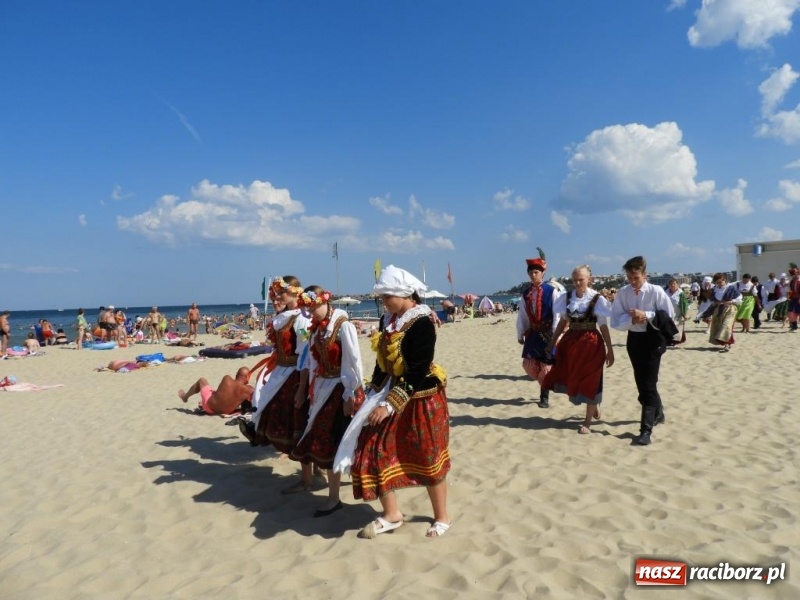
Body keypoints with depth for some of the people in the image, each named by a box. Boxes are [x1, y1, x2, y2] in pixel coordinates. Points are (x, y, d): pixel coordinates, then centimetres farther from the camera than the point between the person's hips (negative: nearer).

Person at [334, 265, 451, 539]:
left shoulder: (422, 324, -20)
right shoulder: (388, 320, 5)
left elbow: (418, 372, -25)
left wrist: (390, 405, -27)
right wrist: (374, 395, 12)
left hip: (420, 400, -8)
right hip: (388, 395, 8)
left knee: (427, 460, 6)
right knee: (375, 453, 6)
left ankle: (442, 518, 27)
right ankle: (391, 515, 23)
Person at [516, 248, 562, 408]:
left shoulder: (552, 291, -10)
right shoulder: (526, 294, 6)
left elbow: (557, 314, -11)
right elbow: (522, 315, 10)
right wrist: (520, 334, 11)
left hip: (548, 333, -5)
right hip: (532, 333, 5)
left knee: (546, 366, 1)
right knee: (529, 365, 3)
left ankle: (544, 396, 18)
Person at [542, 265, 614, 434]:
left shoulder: (597, 299, -6)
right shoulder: (566, 298, 3)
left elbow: (604, 327, -3)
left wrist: (610, 350, -3)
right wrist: (552, 343, 10)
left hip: (591, 344, -4)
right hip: (570, 342, 4)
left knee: (589, 381, 3)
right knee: (571, 379, 5)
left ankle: (587, 422, 19)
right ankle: (595, 405, 33)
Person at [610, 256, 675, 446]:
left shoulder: (656, 291, -13)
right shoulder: (623, 293, -4)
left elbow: (669, 315, -11)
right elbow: (615, 321, -5)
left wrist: (646, 315, -22)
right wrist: (632, 318, -22)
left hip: (653, 339, -5)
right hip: (634, 339, 5)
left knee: (648, 382, -8)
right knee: (641, 381, 18)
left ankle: (646, 429, -3)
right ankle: (657, 413, 44)